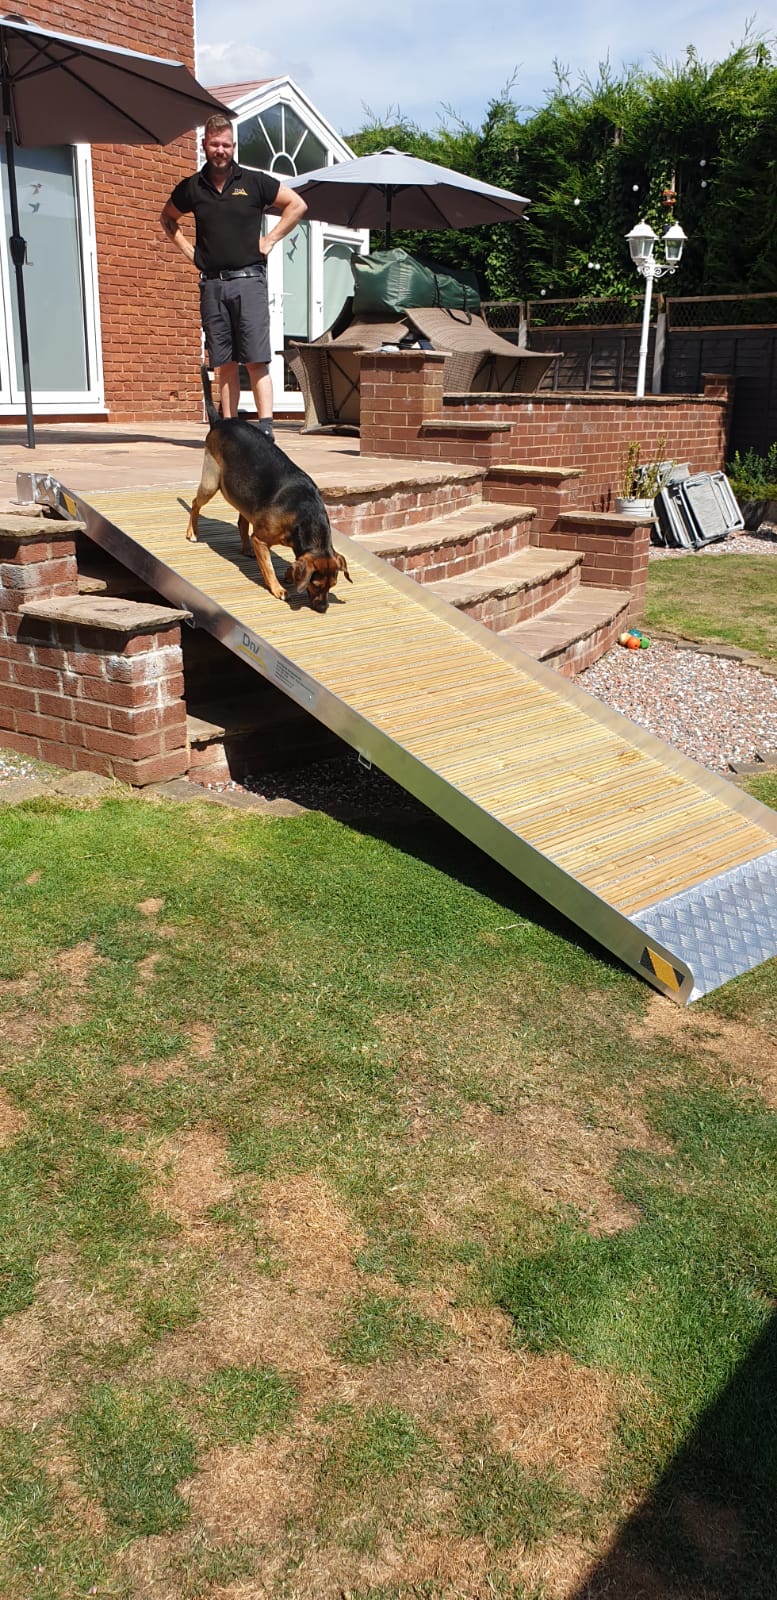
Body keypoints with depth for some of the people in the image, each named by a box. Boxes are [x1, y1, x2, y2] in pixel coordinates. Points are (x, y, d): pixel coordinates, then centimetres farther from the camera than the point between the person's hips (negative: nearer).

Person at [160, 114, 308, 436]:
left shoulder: (254, 182, 4)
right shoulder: (191, 188, 11)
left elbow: (297, 205, 10)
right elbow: (167, 218, 28)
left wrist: (270, 239, 5)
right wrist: (187, 249, 14)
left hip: (248, 279, -3)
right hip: (211, 284, 3)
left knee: (256, 360, -10)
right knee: (224, 362, 3)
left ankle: (265, 427, -14)